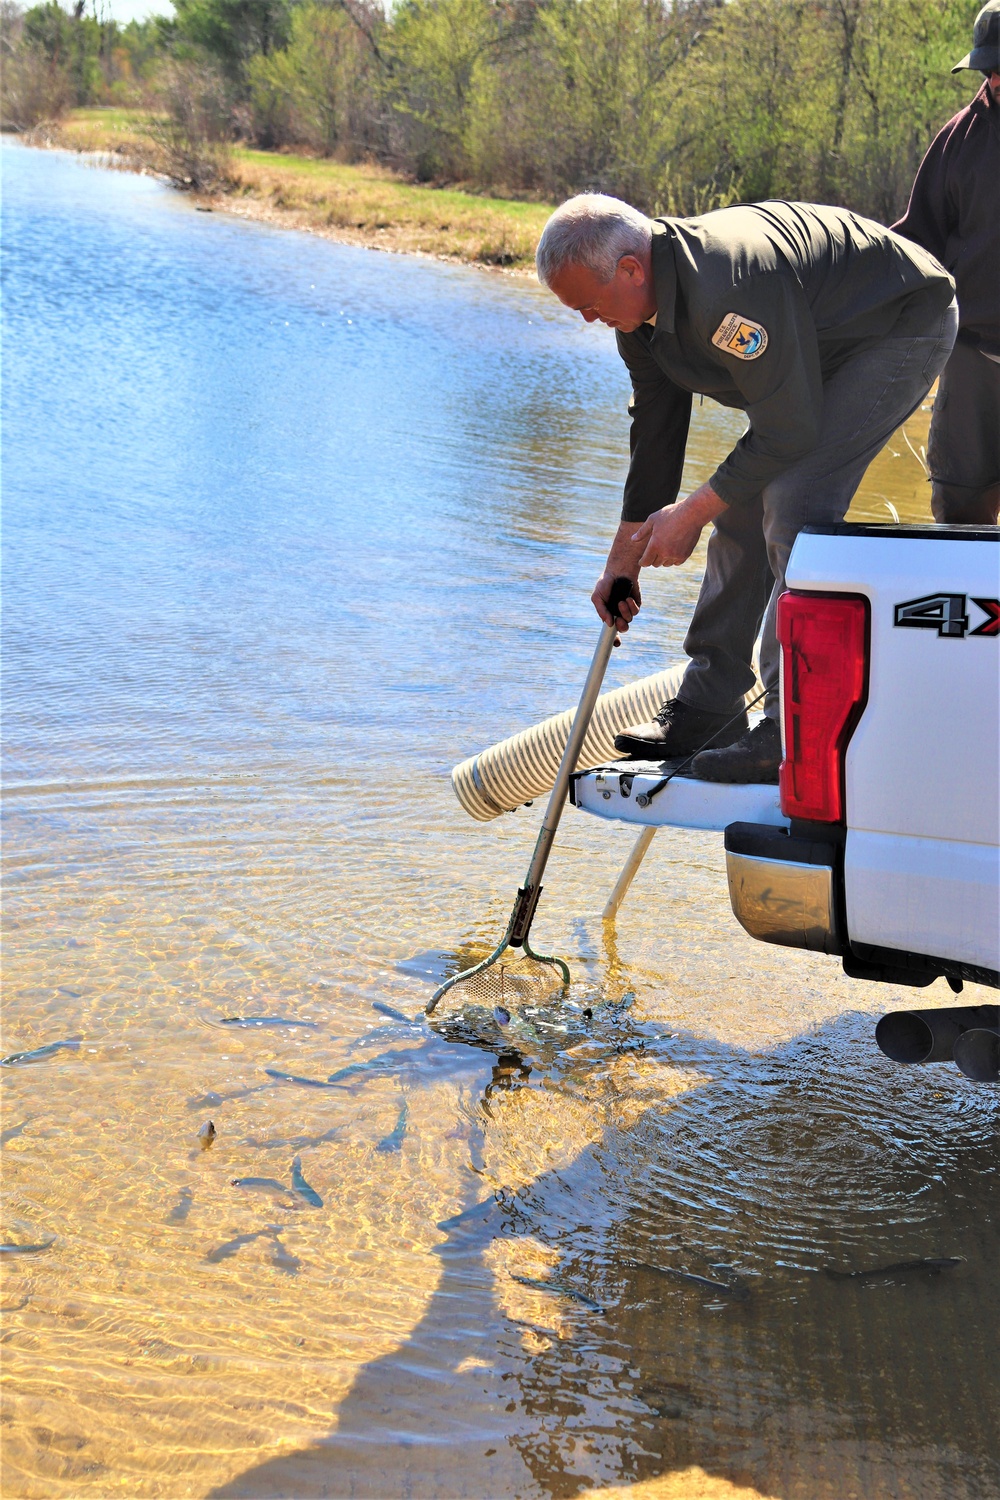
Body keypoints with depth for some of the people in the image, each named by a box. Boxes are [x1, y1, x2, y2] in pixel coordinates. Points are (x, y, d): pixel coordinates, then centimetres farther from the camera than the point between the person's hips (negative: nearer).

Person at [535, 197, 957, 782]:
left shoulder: (726, 293, -37)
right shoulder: (639, 307, -6)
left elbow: (789, 432, -30)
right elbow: (654, 431, 5)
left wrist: (692, 513, -19)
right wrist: (624, 561, 10)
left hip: (904, 327, -10)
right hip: (822, 338, 10)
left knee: (792, 507, -22)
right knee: (744, 504, 5)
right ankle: (710, 706, 14)